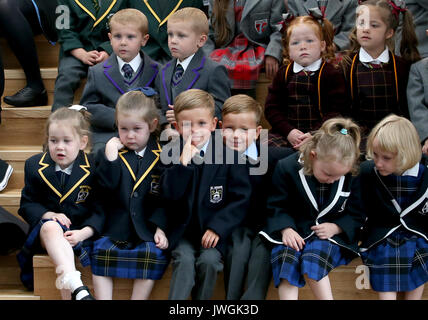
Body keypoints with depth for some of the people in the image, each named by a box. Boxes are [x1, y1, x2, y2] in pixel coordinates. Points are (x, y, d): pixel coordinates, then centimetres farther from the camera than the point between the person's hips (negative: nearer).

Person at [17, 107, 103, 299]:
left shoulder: (93, 169, 0)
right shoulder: (35, 166, 7)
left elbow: (100, 209, 0)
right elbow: (27, 204, 10)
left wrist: (84, 232, -18)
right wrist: (48, 215, -11)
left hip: (80, 232, 0)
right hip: (43, 231, 1)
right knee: (51, 227, -37)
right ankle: (78, 289, -53)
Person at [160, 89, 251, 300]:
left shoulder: (229, 154, -5)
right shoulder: (172, 154, 1)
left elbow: (240, 199, -4)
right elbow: (169, 194, -11)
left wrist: (218, 227, -14)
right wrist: (183, 163, -24)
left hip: (215, 229, -1)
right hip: (183, 229, 1)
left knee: (208, 260, -25)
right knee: (184, 259, -24)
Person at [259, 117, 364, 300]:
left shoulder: (352, 175, -6)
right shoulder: (287, 168, -9)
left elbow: (357, 214, 6)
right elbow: (277, 206, 0)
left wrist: (335, 227, -11)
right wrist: (285, 229, -18)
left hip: (332, 233, 0)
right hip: (295, 231, 1)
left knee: (313, 257, -32)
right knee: (286, 256, -31)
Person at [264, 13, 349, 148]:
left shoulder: (333, 73, 4)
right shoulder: (283, 74, 14)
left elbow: (337, 111, -4)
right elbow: (272, 108, 8)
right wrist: (289, 131, -10)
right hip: (287, 133, 3)